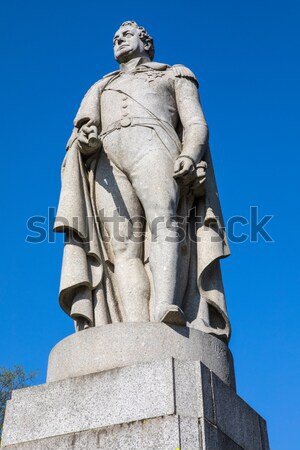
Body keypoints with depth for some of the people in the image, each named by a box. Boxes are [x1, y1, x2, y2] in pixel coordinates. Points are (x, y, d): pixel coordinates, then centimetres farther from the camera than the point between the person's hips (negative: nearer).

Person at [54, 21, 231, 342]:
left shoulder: (175, 74, 31)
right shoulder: (100, 88, 37)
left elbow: (196, 125, 13)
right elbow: (78, 138, 21)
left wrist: (189, 156, -10)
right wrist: (85, 139, -6)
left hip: (154, 145, -2)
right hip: (107, 160, 2)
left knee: (164, 219, -33)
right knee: (123, 247, -22)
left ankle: (165, 316, -53)